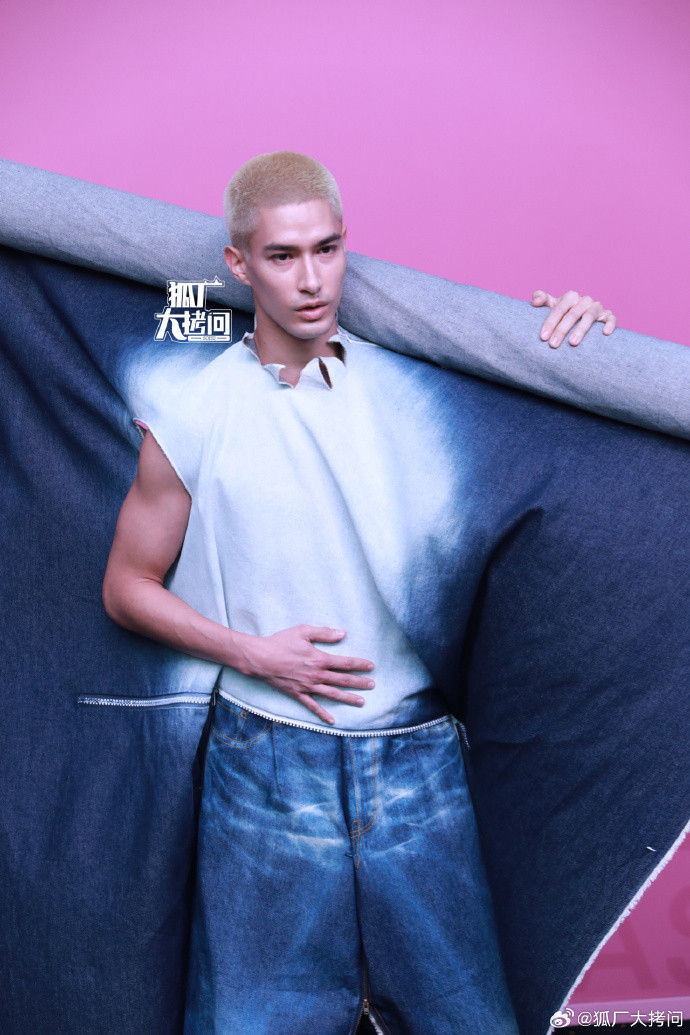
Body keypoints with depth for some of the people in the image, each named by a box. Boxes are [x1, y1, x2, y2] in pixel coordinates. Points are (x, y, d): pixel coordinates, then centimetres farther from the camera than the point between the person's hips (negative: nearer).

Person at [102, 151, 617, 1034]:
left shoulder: (411, 383, 1)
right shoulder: (194, 416, -4)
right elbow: (127, 587, 4)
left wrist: (571, 333, -6)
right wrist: (253, 652, -9)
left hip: (419, 757, 2)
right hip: (271, 762, -1)